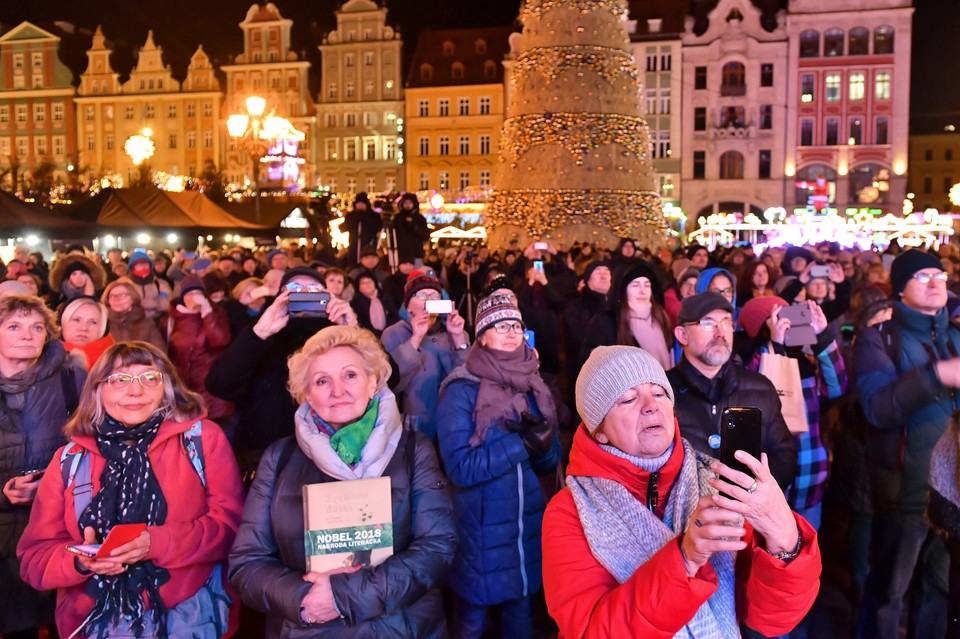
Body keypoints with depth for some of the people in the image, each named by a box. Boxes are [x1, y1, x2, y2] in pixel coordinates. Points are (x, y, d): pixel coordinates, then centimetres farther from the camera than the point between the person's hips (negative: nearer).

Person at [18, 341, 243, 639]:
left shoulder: (202, 437, 4)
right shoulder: (69, 459, 11)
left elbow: (231, 523, -2)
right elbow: (34, 557, 10)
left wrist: (156, 543, -16)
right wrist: (80, 561, -11)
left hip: (187, 614, -3)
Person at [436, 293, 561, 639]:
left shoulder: (533, 387, 4)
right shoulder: (461, 391, -13)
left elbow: (551, 460, 4)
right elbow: (461, 468, -21)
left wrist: (540, 440, -17)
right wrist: (521, 441, -21)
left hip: (527, 527, 5)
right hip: (480, 532, -4)